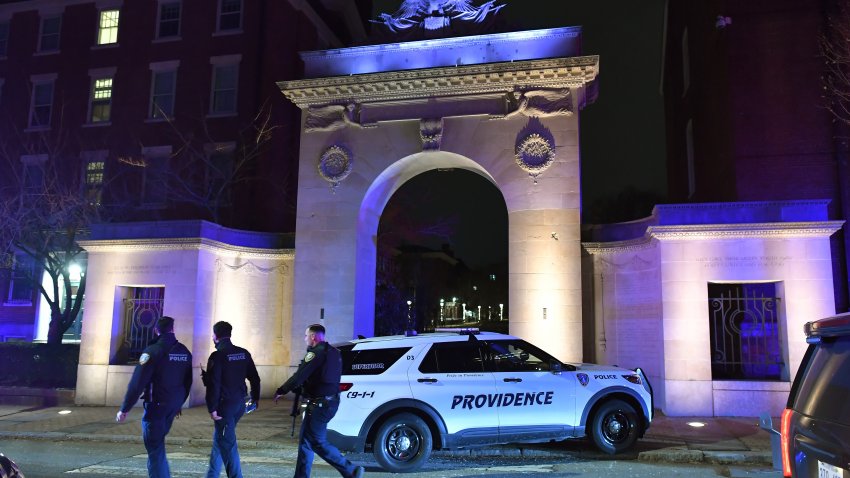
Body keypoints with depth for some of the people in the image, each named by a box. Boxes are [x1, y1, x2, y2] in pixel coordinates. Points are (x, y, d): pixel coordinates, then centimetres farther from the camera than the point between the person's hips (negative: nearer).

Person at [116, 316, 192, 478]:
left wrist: (124, 409, -11)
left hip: (156, 405, -6)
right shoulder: (185, 352, 4)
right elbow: (187, 382, 12)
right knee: (158, 442, 24)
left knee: (155, 448, 2)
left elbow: (137, 383, -17)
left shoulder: (153, 351, -15)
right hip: (174, 405, 6)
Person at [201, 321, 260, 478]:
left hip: (225, 405, -7)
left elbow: (214, 384, -17)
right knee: (220, 438, 21)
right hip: (240, 403, 7)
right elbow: (254, 377, 10)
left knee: (227, 443, 0)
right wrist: (255, 397, 21)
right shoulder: (243, 353, 6)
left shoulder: (217, 356, -12)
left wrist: (212, 408, -14)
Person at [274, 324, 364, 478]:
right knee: (306, 441, 16)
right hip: (331, 400, 10)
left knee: (318, 442, -3)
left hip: (319, 404, -10)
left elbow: (299, 377, -19)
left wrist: (281, 391, -9)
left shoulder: (316, 353, -15)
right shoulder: (333, 353, 15)